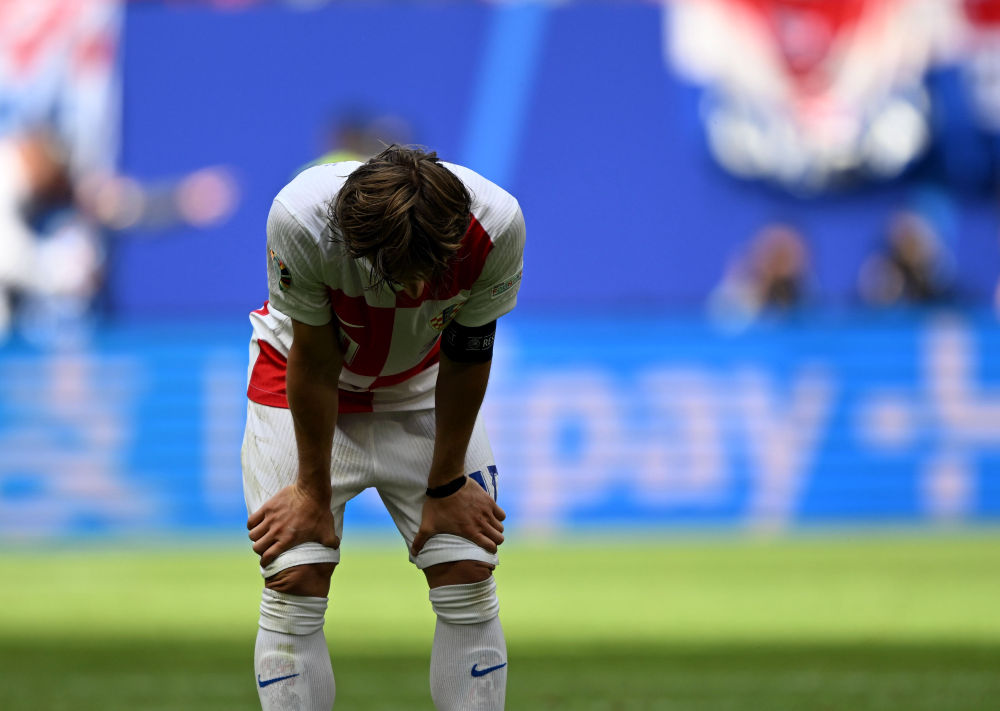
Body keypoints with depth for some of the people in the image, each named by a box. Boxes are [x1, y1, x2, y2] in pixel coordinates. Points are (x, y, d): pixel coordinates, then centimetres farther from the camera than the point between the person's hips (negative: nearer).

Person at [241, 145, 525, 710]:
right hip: (306, 390, -2)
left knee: (469, 574, -7)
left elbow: (466, 360, -15)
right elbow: (314, 363, -23)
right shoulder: (299, 221, -37)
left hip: (423, 389, 2)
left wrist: (446, 487, -6)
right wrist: (314, 495, -12)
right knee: (296, 581, -13)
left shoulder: (496, 226, -33)